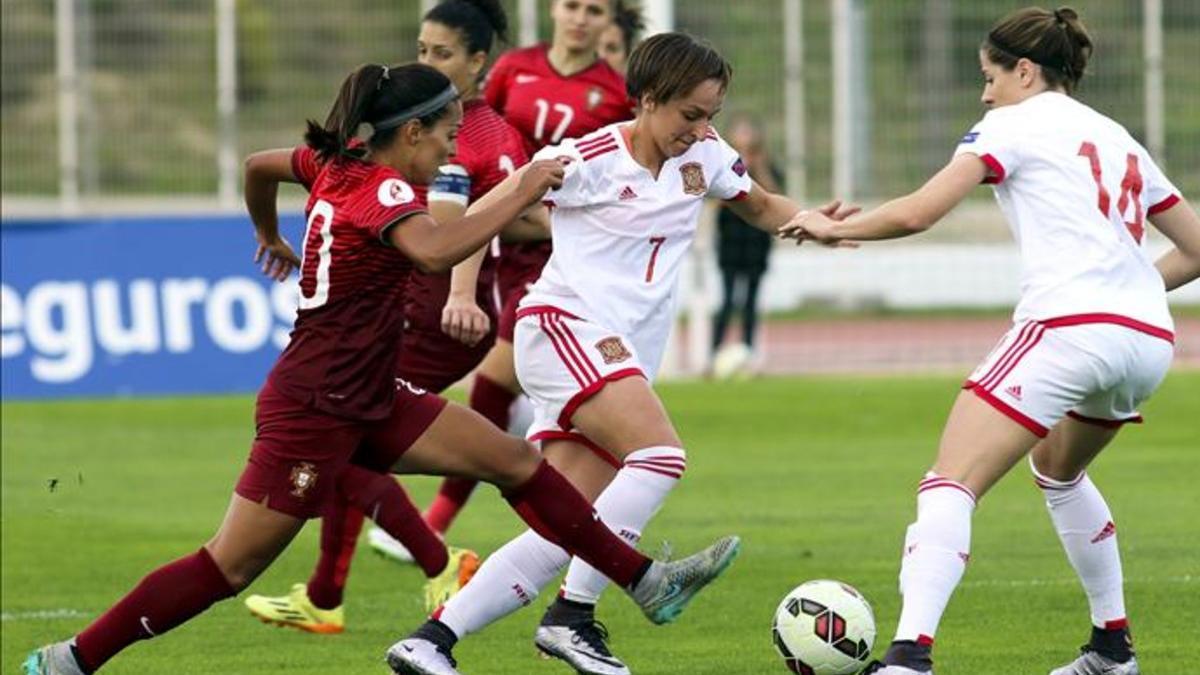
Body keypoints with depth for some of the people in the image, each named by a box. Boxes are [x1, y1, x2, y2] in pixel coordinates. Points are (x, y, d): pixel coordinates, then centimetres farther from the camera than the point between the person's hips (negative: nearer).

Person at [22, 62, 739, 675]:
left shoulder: (341, 163, 7)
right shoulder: (383, 189, -20)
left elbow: (259, 166, 25)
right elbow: (435, 249, -42)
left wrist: (272, 237, 43)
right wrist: (520, 195, -33)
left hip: (367, 400, 10)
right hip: (316, 409, -10)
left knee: (518, 462, 6)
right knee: (230, 568, -5)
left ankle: (647, 582, 11)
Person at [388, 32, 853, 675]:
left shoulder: (704, 155, 11)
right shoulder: (588, 160, -8)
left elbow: (761, 206, 27)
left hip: (623, 363, 7)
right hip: (563, 326, -7)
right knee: (662, 456, -28)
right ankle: (572, 617, -24)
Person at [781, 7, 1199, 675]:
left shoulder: (1017, 124, 5)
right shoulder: (1118, 139, 25)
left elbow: (917, 213, -5)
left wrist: (833, 228, 10)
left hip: (1069, 326, -8)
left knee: (951, 484, -13)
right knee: (1059, 469, 33)